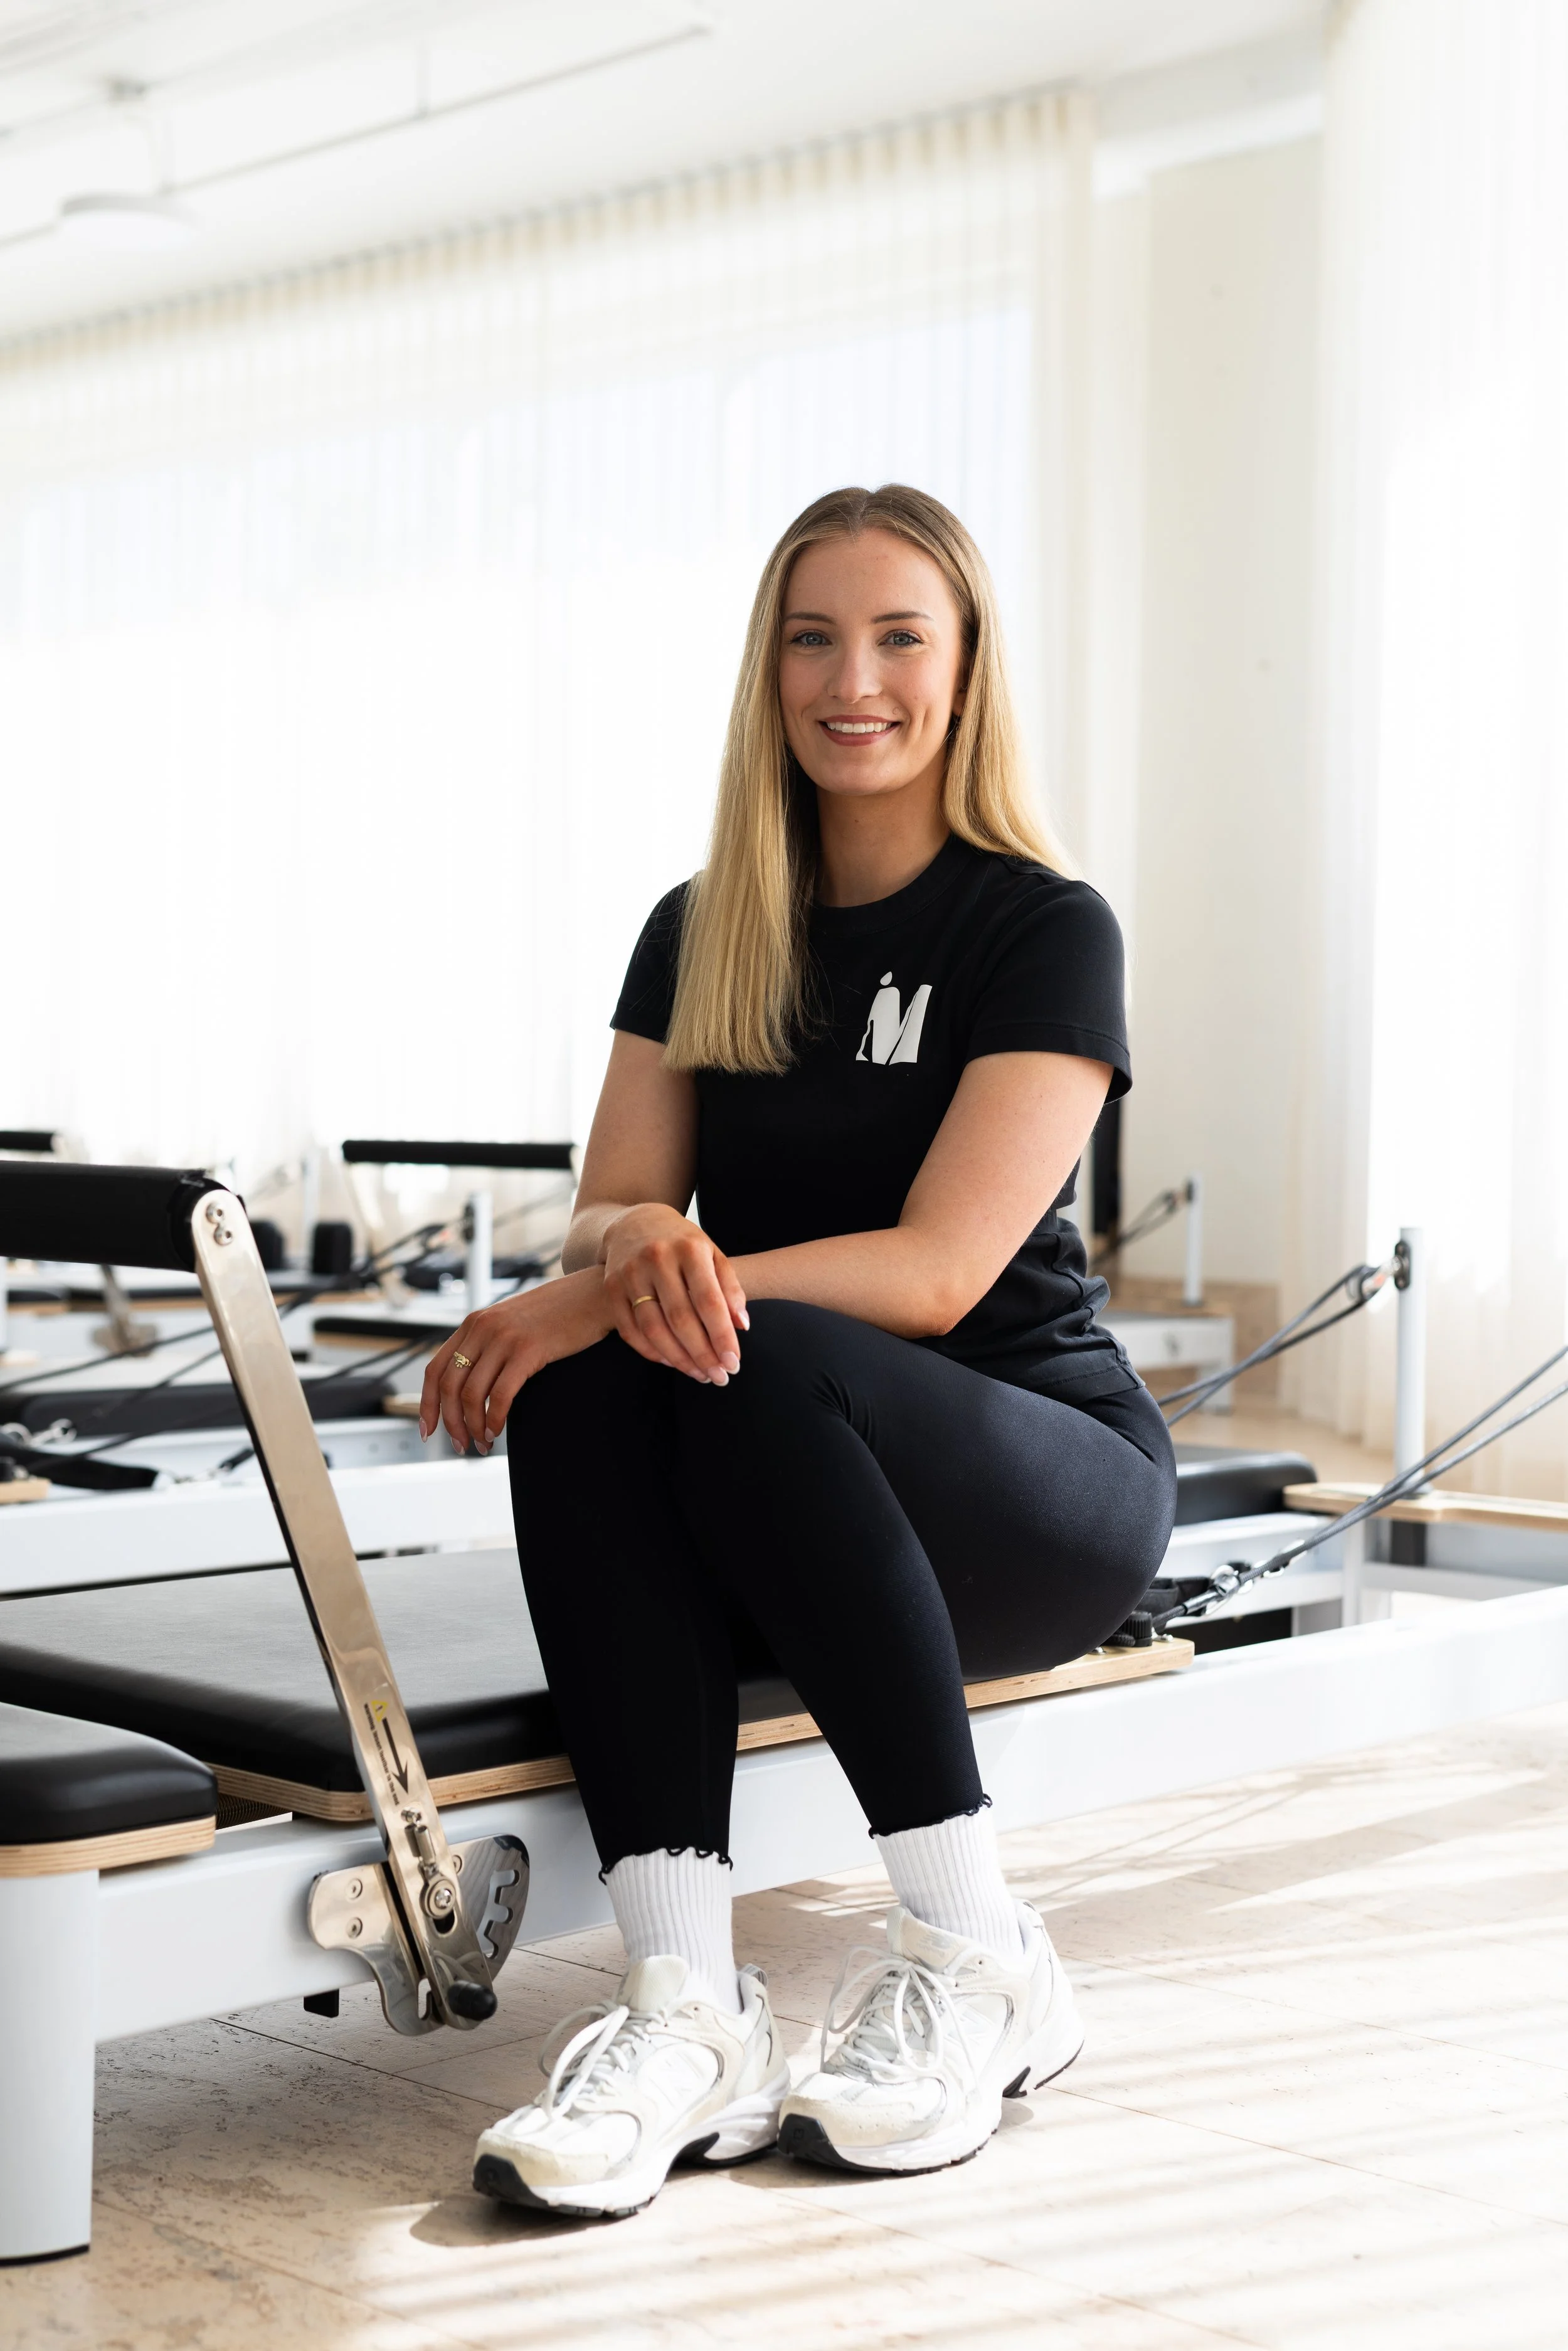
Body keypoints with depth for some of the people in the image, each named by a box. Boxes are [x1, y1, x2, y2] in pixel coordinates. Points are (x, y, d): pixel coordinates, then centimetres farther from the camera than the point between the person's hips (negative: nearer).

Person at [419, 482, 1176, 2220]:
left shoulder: (1046, 932, -6)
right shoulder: (700, 936, 9)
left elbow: (938, 1273, -18)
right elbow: (605, 1215, 0)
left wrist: (647, 1294, -27)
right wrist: (636, 1245, -26)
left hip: (1049, 1489, -4)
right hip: (790, 1531, 4)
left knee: (768, 1372, -35)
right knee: (581, 1393, -28)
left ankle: (976, 1964, -23)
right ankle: (688, 2009, -35)